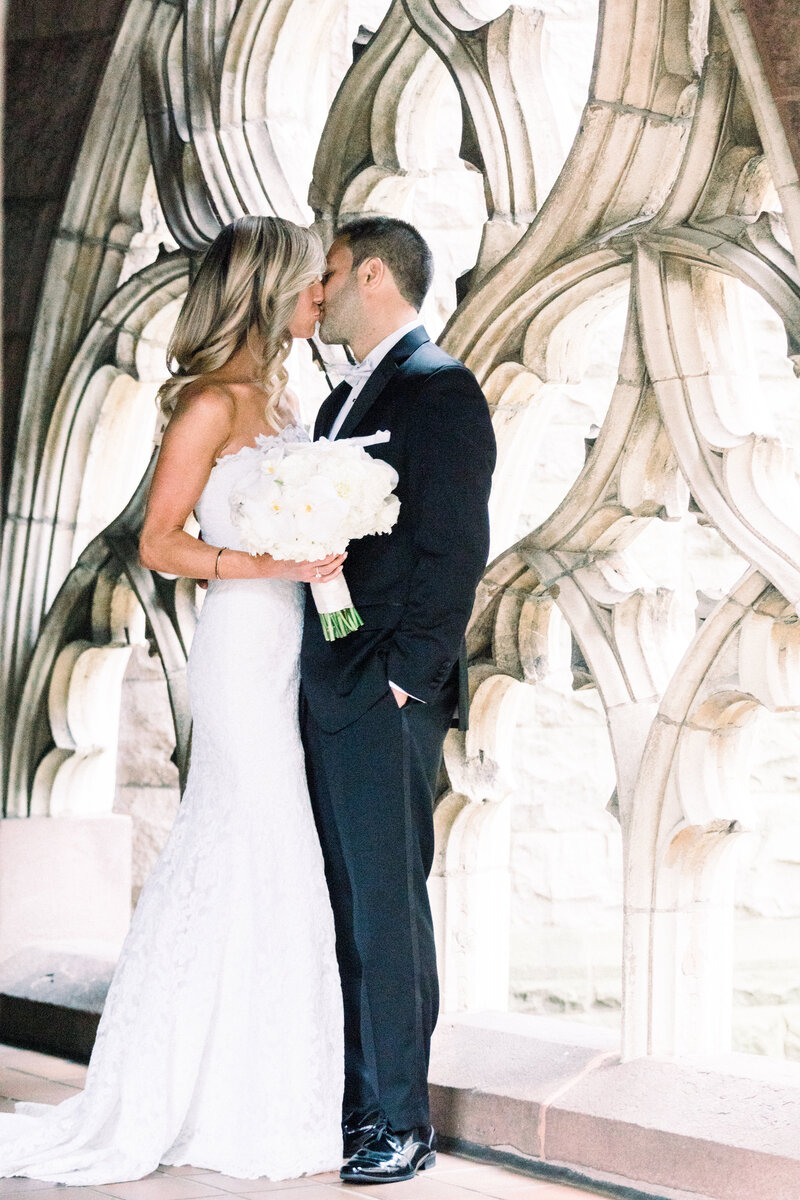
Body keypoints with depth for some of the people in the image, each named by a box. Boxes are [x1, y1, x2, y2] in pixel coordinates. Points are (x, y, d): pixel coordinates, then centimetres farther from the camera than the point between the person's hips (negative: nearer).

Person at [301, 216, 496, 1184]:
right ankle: (356, 1101, 21)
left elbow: (454, 550, -15)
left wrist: (403, 673, -16)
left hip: (386, 699, -9)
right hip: (330, 694, 9)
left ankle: (402, 1125, 4)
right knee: (348, 906, 13)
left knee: (387, 908, -4)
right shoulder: (345, 400, 19)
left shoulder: (438, 388, -9)